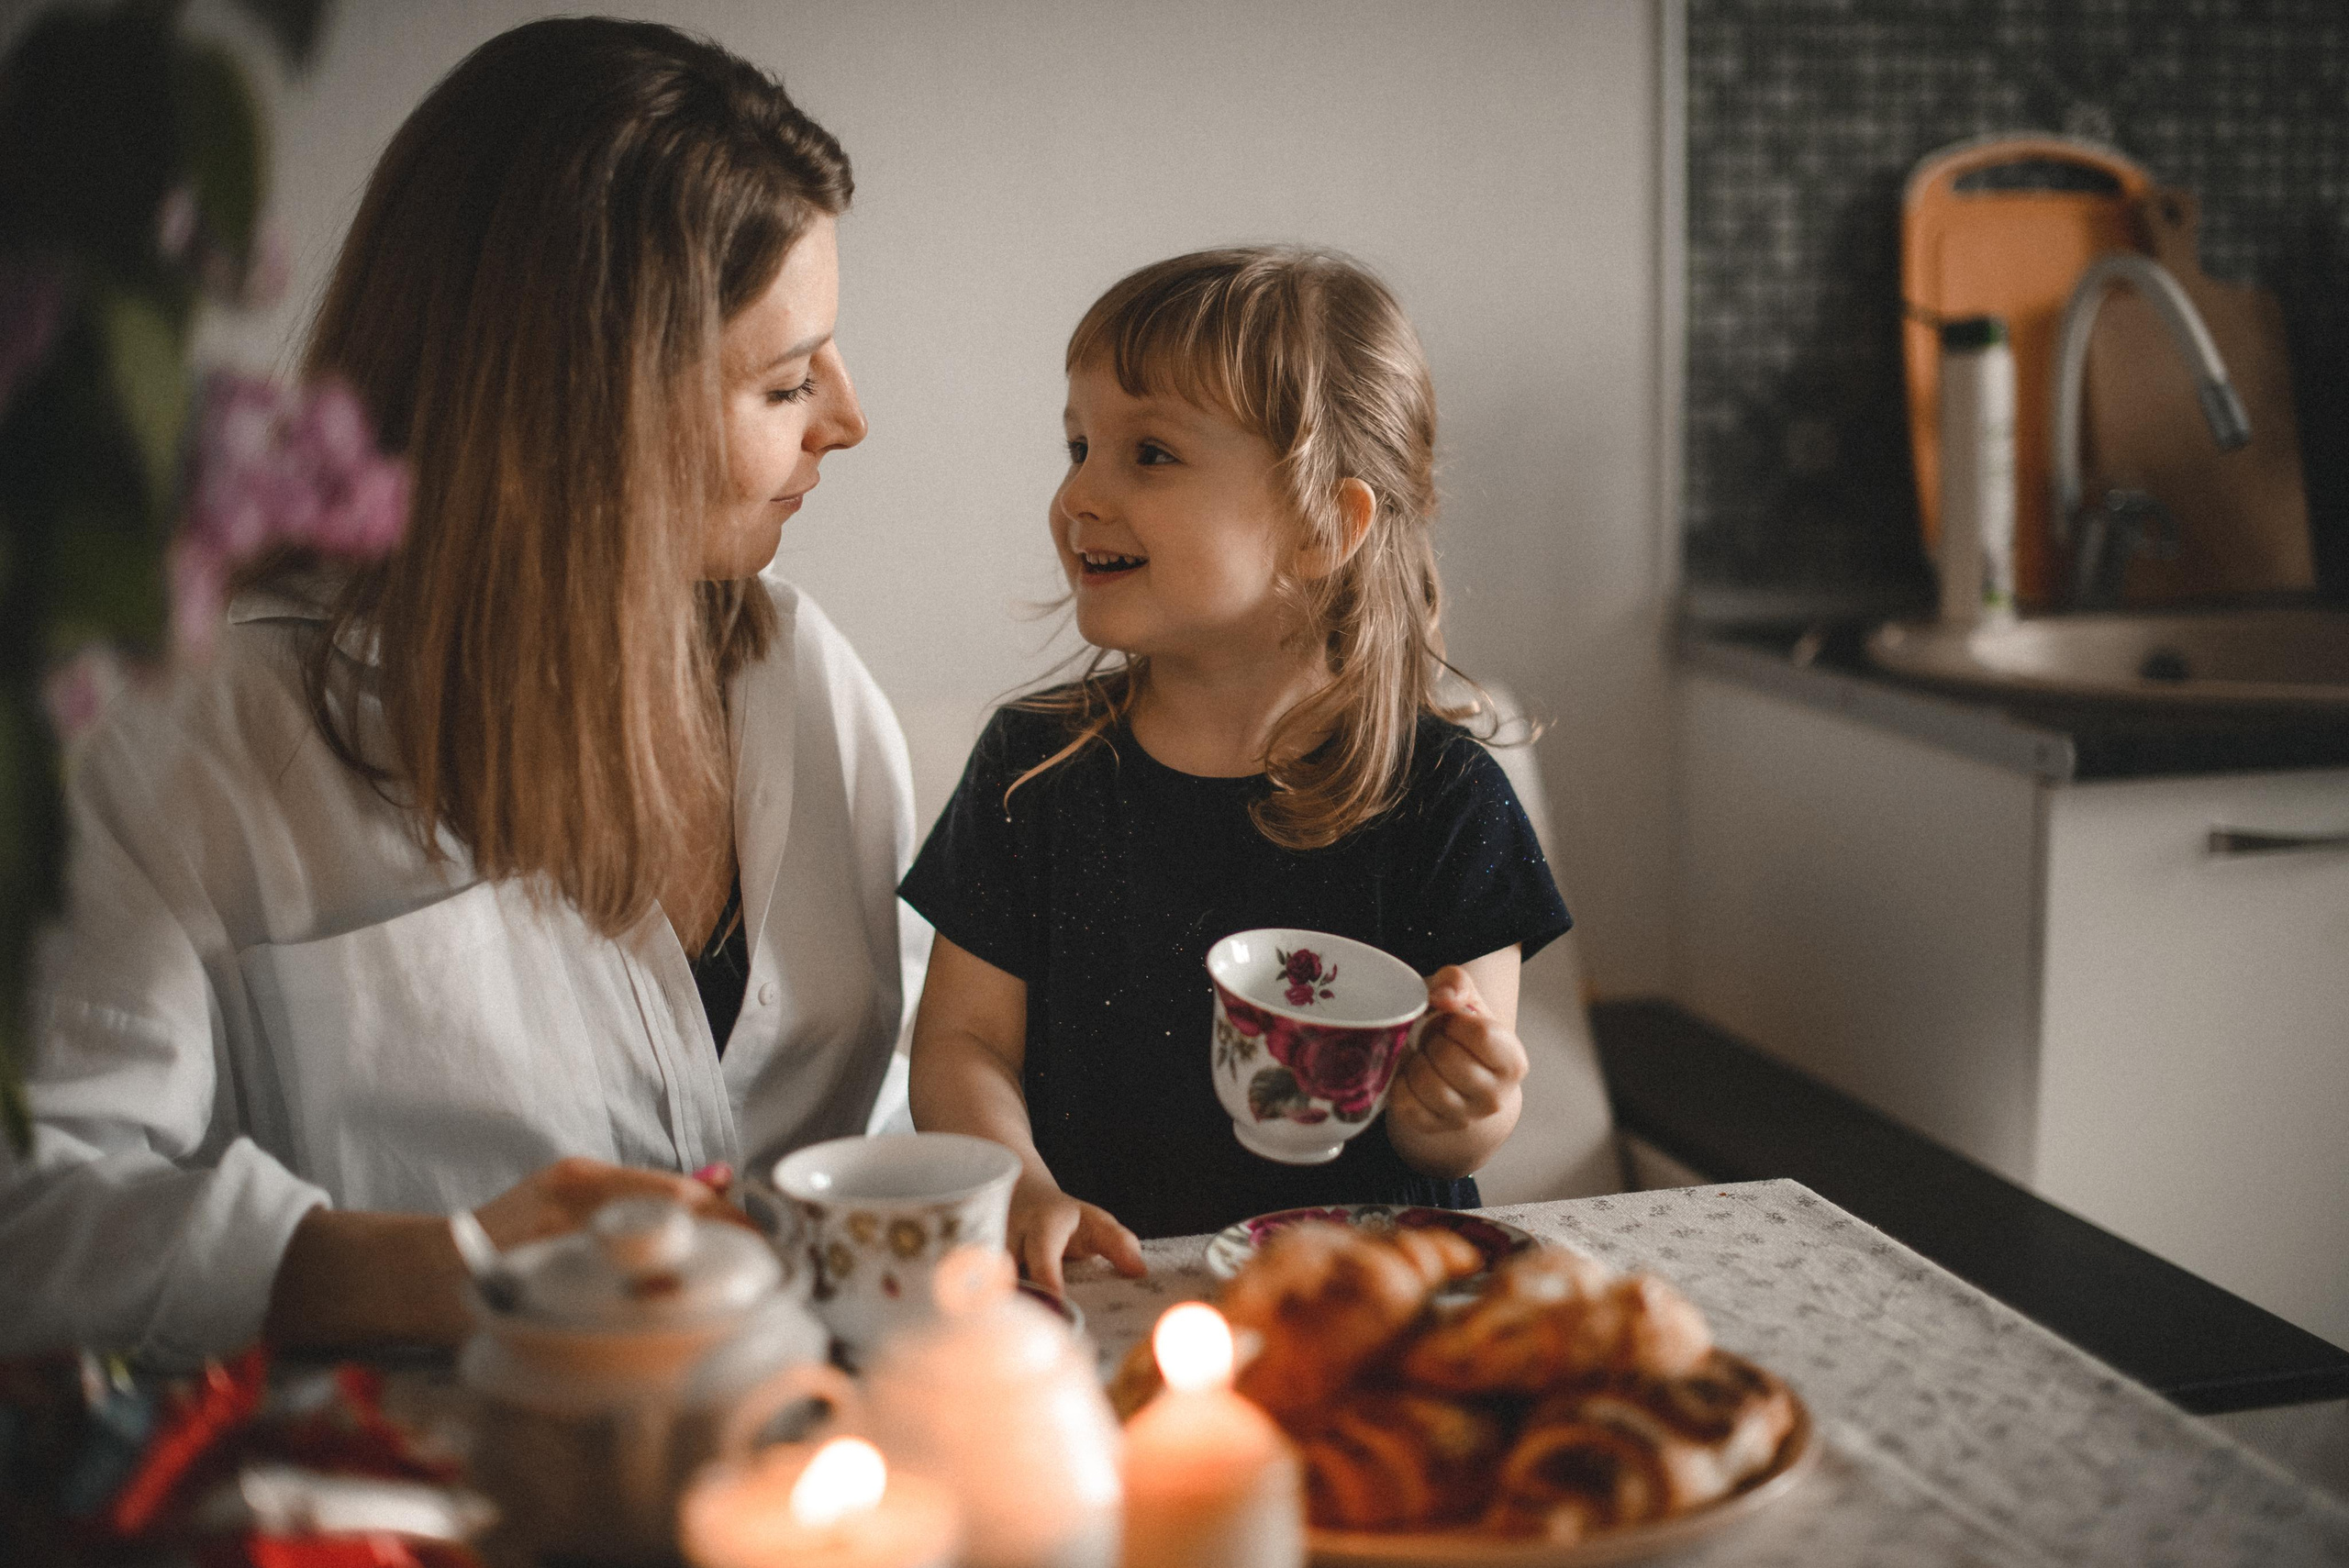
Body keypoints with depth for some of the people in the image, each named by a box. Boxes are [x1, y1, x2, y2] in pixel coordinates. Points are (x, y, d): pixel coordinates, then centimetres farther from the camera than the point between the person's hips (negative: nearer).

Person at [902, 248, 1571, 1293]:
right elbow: (964, 1042, 0)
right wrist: (1025, 1194, -19)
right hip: (1103, 1285, 1)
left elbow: (1473, 1120, -1)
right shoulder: (1033, 768, 2)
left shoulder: (1441, 799, -4)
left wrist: (1452, 1107, -24)